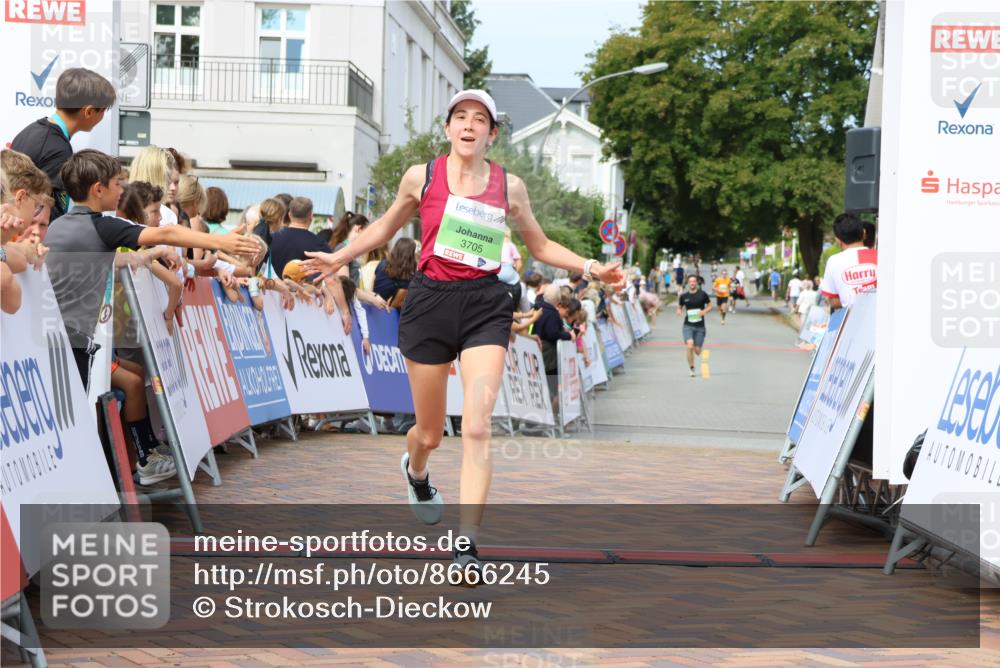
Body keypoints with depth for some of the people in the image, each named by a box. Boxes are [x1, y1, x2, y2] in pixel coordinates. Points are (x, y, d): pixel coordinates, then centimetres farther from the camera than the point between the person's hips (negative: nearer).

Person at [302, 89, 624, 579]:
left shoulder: (509, 185, 4)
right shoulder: (421, 177, 2)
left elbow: (540, 247, 16)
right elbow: (386, 227, 19)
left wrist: (589, 268, 4)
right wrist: (339, 258, 16)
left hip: (485, 305, 0)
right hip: (430, 301, 0)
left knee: (476, 428, -16)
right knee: (430, 432, 10)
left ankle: (466, 546, -15)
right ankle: (415, 470, 49)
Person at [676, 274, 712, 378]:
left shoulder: (702, 294, -1)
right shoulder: (683, 296, 3)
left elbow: (710, 305, 9)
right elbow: (679, 307, 17)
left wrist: (704, 311, -12)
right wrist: (679, 311, -7)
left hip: (700, 326, 0)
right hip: (688, 325, 0)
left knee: (697, 351, 2)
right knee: (690, 346, -23)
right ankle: (692, 369, -8)